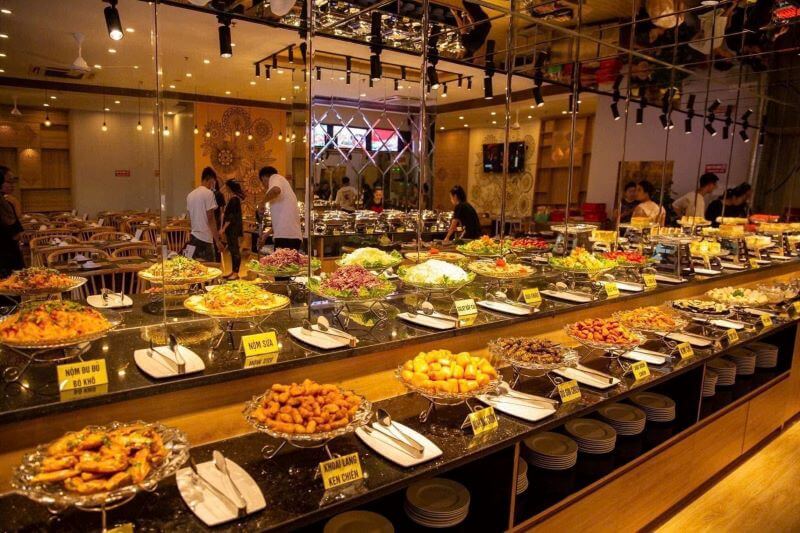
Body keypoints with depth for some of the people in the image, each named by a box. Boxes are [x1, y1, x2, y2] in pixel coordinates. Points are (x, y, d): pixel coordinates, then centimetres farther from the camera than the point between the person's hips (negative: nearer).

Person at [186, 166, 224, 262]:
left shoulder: (190, 195, 11)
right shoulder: (208, 193, -11)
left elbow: (190, 218, 16)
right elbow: (211, 219, -15)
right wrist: (217, 240, -12)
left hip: (193, 236, 8)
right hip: (205, 238, -7)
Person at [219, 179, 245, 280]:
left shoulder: (234, 199, -14)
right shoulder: (234, 198, 15)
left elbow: (231, 217, -20)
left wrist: (223, 229, -20)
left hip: (233, 229, -10)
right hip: (232, 229, 10)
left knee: (234, 250, -6)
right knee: (233, 250, 12)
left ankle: (236, 273, -3)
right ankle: (233, 272, 17)